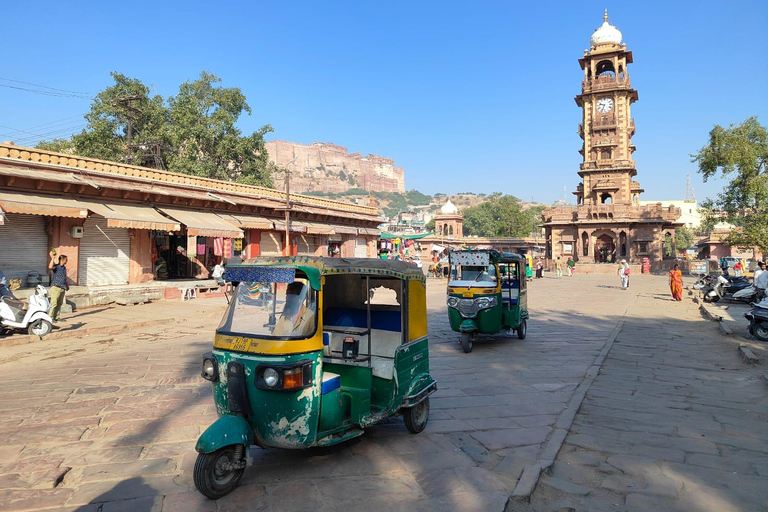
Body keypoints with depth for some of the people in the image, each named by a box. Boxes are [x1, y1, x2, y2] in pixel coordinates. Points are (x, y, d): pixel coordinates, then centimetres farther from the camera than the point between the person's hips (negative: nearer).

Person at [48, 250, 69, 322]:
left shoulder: (64, 267, 18)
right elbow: (50, 267, -32)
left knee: (59, 303, 11)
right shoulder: (56, 266, -7)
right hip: (56, 287, -8)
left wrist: (67, 285, 26)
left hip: (62, 288, 8)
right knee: (54, 303, -9)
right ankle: (50, 317, -5)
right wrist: (53, 258, -27)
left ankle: (56, 317, 17)